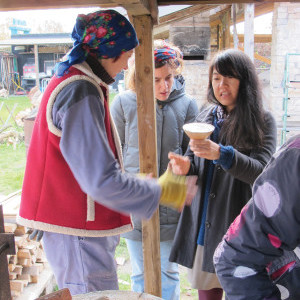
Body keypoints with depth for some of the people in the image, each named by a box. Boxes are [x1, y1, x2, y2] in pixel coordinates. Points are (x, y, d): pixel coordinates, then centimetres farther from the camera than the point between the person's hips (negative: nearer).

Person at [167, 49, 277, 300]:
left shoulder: (262, 121, -3)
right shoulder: (204, 118, 9)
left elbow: (262, 172, -15)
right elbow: (192, 163, 12)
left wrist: (221, 154, -29)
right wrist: (185, 167, -12)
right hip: (202, 226, 4)